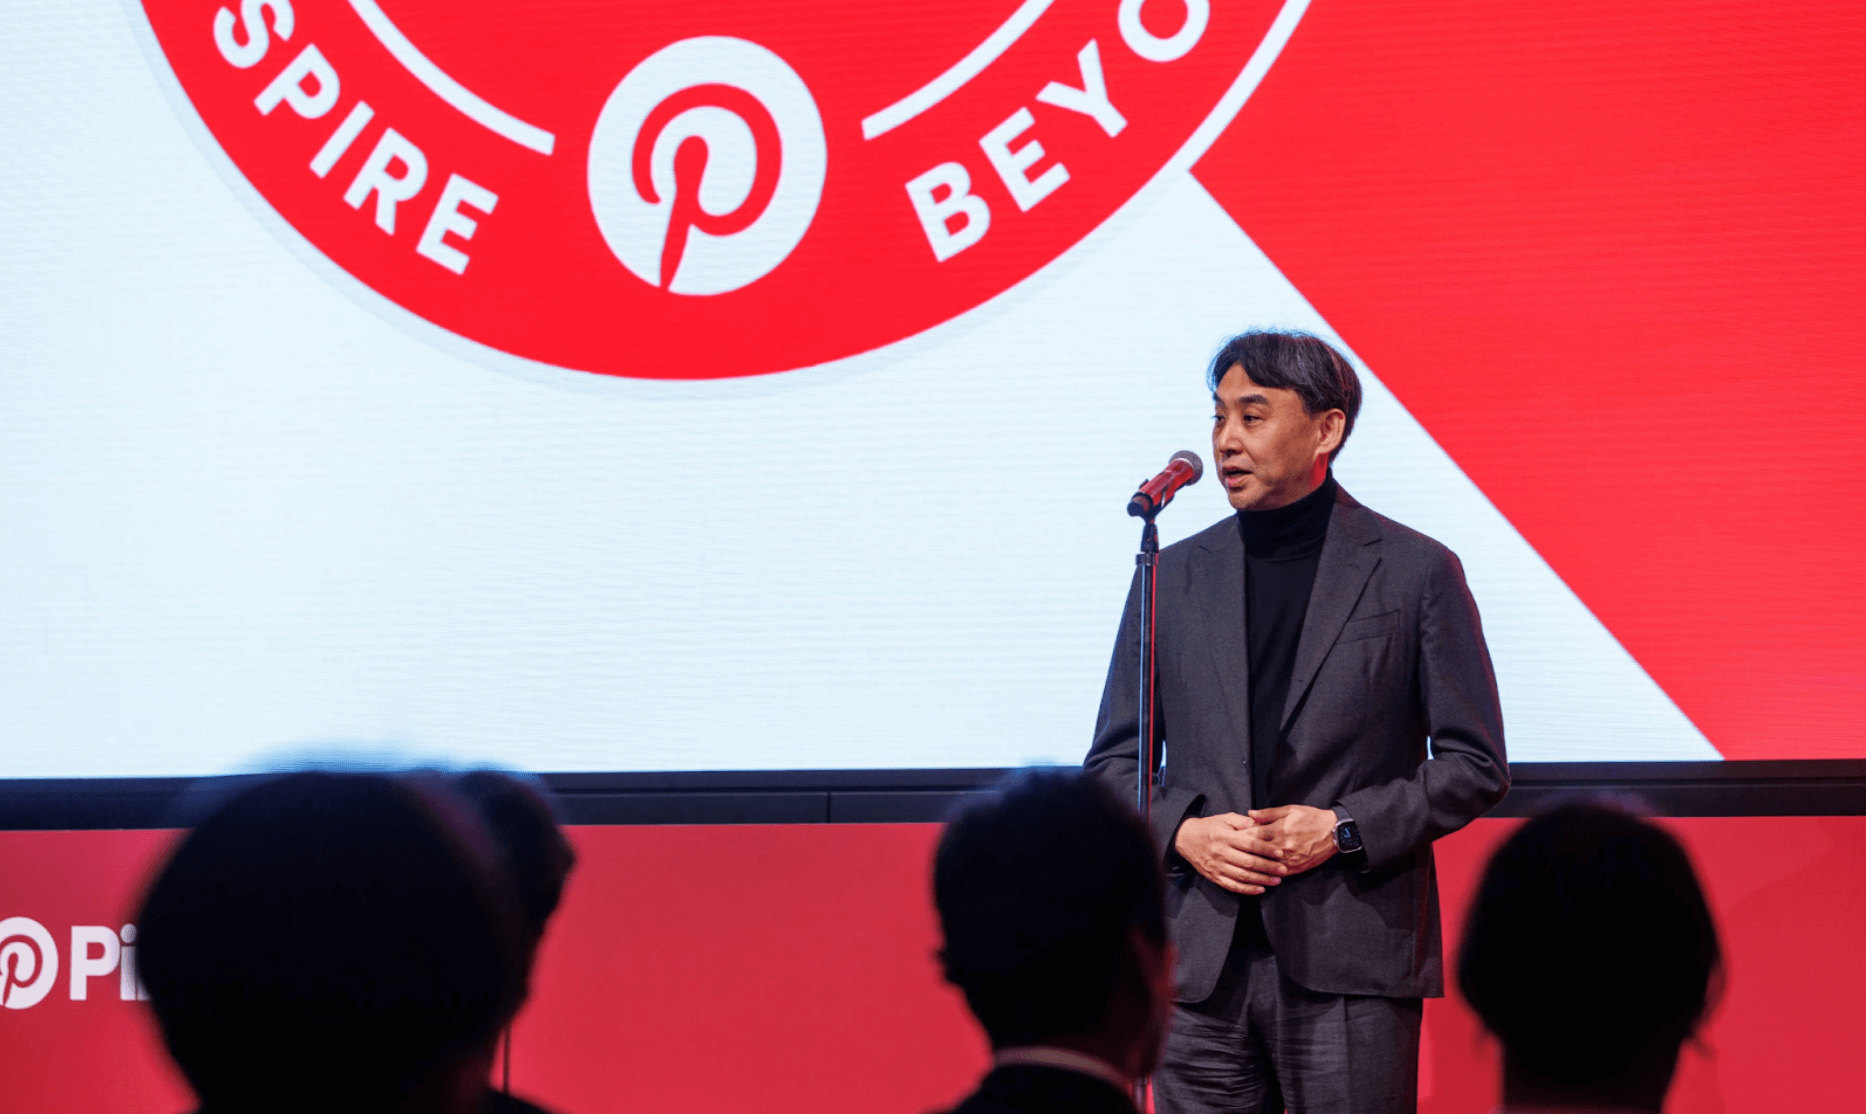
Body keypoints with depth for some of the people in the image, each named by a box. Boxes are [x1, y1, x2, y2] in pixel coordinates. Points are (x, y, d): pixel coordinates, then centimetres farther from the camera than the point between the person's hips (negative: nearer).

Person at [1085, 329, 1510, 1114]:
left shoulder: (1416, 572, 3)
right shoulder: (1174, 575, 12)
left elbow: (1475, 766, 3)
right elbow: (1112, 762, 15)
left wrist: (1343, 830, -10)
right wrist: (1181, 832, -5)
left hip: (1350, 963, -3)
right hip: (1201, 966, 3)